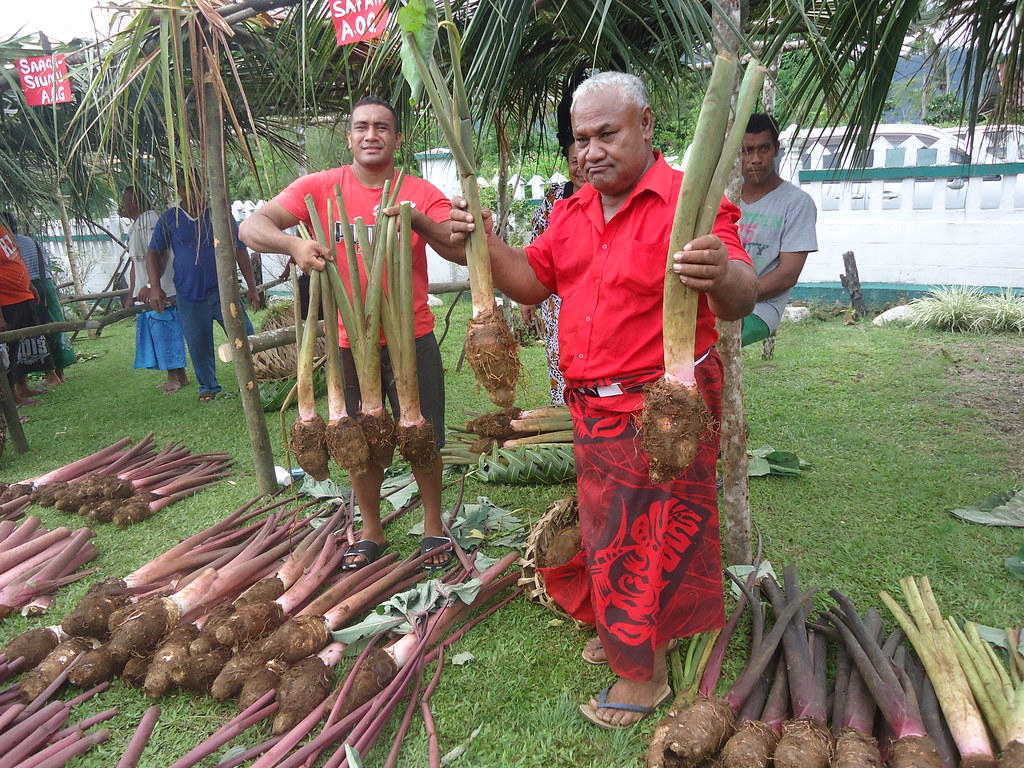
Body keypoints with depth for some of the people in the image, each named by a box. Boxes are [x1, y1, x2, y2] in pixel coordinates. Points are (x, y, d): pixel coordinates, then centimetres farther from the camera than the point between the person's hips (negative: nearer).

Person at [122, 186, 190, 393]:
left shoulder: (150, 220, -11)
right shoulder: (134, 227, 20)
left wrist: (150, 286, -28)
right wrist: (131, 295, 21)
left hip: (158, 291, -10)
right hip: (145, 293, 10)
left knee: (165, 333, -6)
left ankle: (174, 378, 0)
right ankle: (180, 376, 17)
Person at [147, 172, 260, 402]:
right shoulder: (168, 219, 4)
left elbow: (240, 251, 5)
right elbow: (154, 253, 9)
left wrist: (252, 287, 2)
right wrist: (155, 287, -1)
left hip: (223, 290, -1)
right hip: (189, 295, 1)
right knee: (199, 346, 8)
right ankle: (208, 387, 23)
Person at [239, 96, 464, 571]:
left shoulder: (422, 194, -2)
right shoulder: (321, 188, -1)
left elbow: (462, 251, -12)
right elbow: (252, 227, -9)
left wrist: (416, 220, -27)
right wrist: (293, 243, -30)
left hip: (411, 339, -1)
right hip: (349, 341, 1)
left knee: (423, 438, 9)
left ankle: (433, 527, 30)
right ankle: (371, 533, 32)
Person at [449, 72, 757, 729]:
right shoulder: (571, 214, 8)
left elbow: (741, 299, -26)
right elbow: (531, 281, 14)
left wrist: (723, 276, -49)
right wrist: (486, 241, -3)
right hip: (594, 408, 7)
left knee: (653, 536, 5)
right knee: (608, 527, 21)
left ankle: (646, 672, 23)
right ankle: (621, 628, 44)